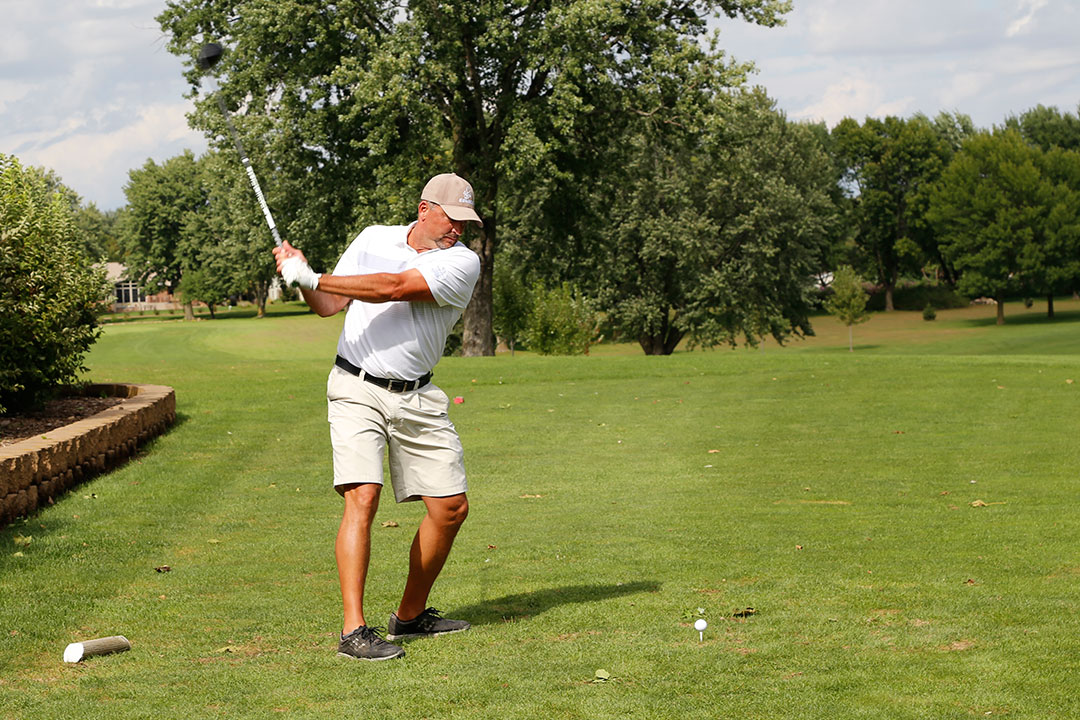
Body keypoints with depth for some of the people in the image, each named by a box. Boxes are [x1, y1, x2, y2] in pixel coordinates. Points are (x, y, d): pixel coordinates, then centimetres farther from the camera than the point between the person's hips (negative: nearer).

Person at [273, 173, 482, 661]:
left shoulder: (462, 262, -6)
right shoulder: (373, 239, 5)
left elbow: (393, 287, -20)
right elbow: (329, 305, 7)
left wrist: (312, 278, -23)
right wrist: (303, 280, -15)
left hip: (417, 399, 2)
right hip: (357, 389, -2)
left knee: (451, 507, 2)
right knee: (362, 497, -19)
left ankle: (411, 614, 23)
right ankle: (354, 630, -21)